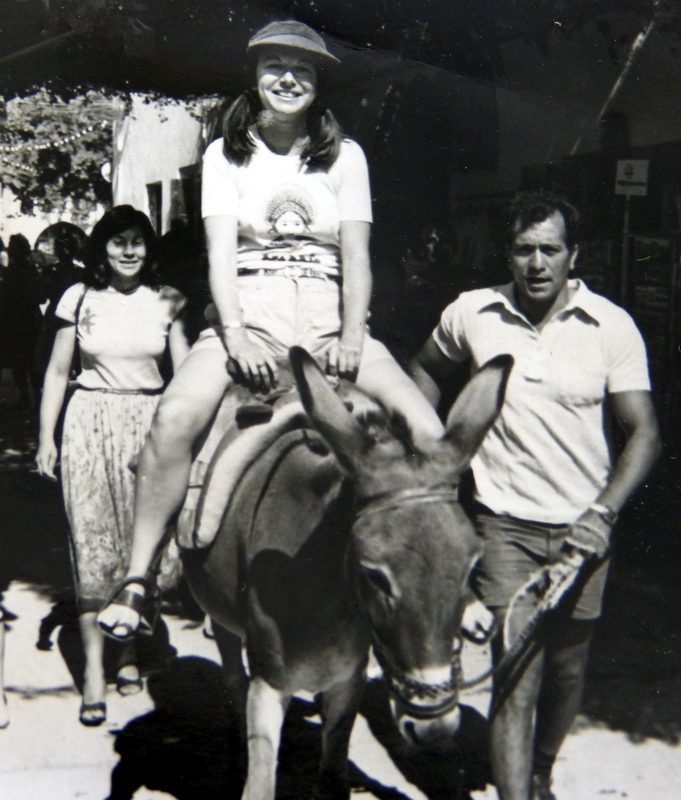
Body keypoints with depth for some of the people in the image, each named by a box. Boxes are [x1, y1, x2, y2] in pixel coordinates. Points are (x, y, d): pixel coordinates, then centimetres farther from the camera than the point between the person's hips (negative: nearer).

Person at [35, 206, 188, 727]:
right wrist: (46, 438, 2)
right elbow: (58, 372, 6)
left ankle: (129, 649, 24)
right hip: (91, 424, -1)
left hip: (150, 423, 1)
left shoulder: (167, 301, 2)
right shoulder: (79, 299, 1)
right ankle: (94, 671, 4)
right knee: (94, 541, -1)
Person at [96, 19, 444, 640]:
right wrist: (235, 335, -17)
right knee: (174, 417, -28)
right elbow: (221, 253, 0)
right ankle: (137, 579, -18)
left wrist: (352, 340, -11)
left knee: (429, 432, -17)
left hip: (327, 315, 1)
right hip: (249, 312, -1)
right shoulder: (226, 155, 11)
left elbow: (356, 257, 5)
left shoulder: (345, 156, 12)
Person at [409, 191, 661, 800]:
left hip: (583, 527, 2)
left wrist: (605, 510, -20)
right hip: (506, 523, -1)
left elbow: (644, 432, -7)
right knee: (518, 674, -9)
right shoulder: (471, 315, -4)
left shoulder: (612, 326, -7)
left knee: (567, 669, 16)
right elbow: (427, 369, 16)